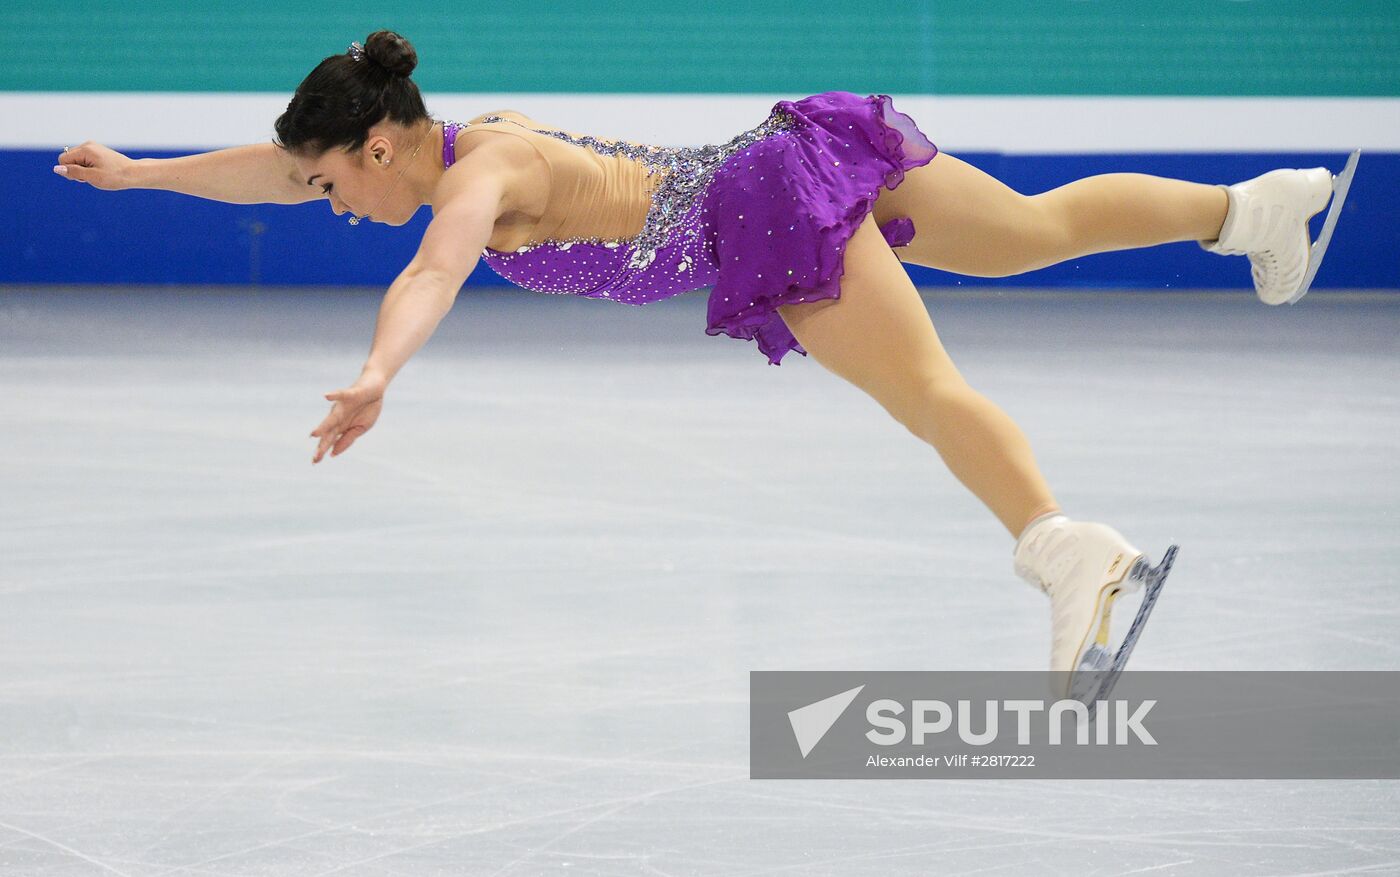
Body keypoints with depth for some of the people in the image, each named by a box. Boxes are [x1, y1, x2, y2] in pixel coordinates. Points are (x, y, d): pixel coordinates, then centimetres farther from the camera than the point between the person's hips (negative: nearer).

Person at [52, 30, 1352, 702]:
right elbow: (276, 166, 27)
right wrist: (137, 173, 29)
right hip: (795, 151, 9)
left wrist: (373, 381, -52)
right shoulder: (482, 138, 15)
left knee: (933, 396, -24)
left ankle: (1072, 552, -41)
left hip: (774, 214, -9)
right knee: (1038, 227, 18)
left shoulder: (478, 179, -11)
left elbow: (429, 278, -35)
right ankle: (1254, 206, 19)